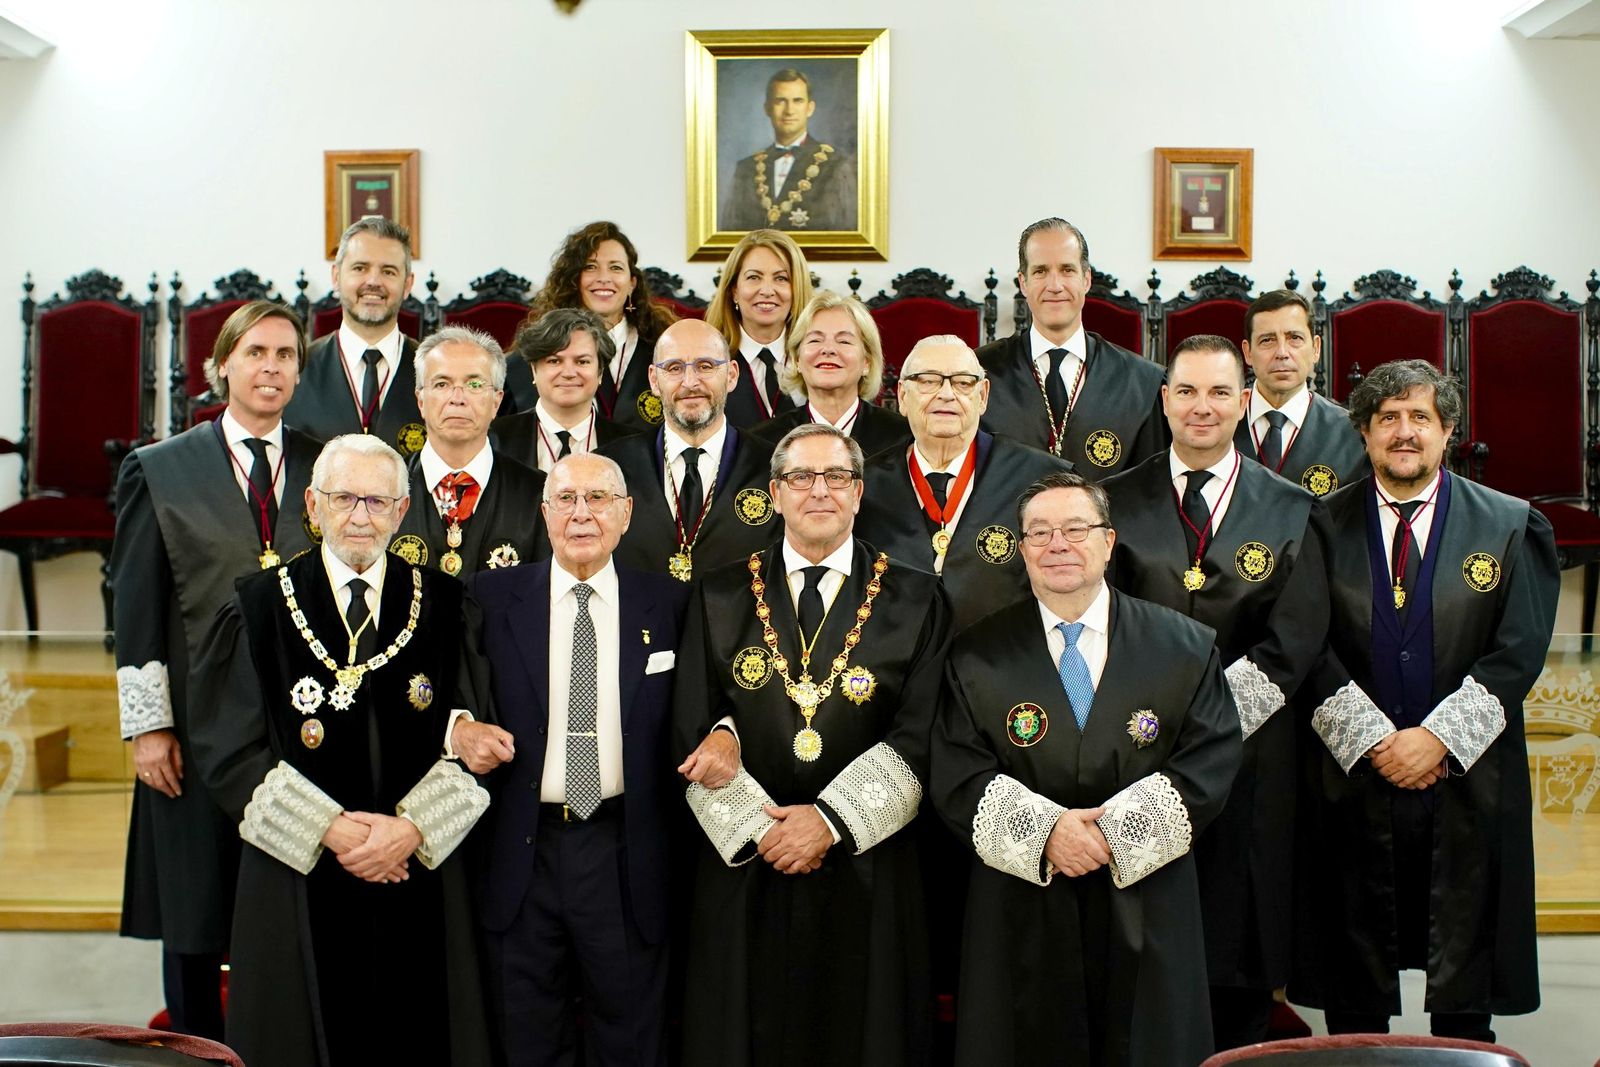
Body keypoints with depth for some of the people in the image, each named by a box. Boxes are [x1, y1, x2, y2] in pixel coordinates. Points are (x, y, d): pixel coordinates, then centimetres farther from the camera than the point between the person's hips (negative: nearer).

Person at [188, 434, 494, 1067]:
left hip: (421, 879, 1)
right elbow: (226, 749, -3)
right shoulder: (257, 609, 1)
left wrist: (412, 827, -13)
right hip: (299, 880, -1)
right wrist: (329, 829, -12)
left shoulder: (444, 606, 4)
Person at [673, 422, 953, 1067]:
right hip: (741, 866, 1)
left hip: (866, 870, -1)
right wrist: (760, 825, -9)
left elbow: (920, 739, -5)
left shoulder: (915, 601, 2)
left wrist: (832, 819, -12)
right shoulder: (720, 598, 5)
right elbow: (692, 730, 2)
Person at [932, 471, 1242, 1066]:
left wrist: (1117, 825, -16)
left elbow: (1212, 761, -5)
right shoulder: (978, 657, 3)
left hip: (1148, 910, 0)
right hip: (1022, 910, 0)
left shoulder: (1187, 647, 3)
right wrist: (1044, 828, -18)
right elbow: (955, 776, -4)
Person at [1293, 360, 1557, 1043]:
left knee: (1466, 991, 9)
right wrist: (1373, 739, -12)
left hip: (1470, 781, 0)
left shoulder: (1511, 526, 4)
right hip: (1353, 780, 0)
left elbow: (1518, 652, -4)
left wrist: (1438, 737, -13)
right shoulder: (1324, 525, 3)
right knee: (1354, 991, 9)